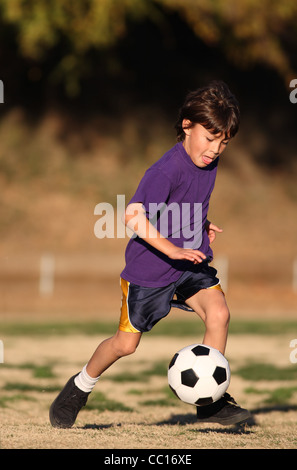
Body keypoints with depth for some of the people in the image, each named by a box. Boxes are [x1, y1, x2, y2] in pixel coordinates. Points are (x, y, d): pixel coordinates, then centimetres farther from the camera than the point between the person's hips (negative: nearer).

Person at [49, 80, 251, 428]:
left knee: (218, 313, -19)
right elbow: (133, 216, -33)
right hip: (149, 269, -6)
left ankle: (210, 401, -10)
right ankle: (80, 387, 34)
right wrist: (171, 249, -35)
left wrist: (201, 224, 9)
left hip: (192, 262, 6)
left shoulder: (209, 163, 0)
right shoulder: (167, 170, -26)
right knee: (126, 343, 7)